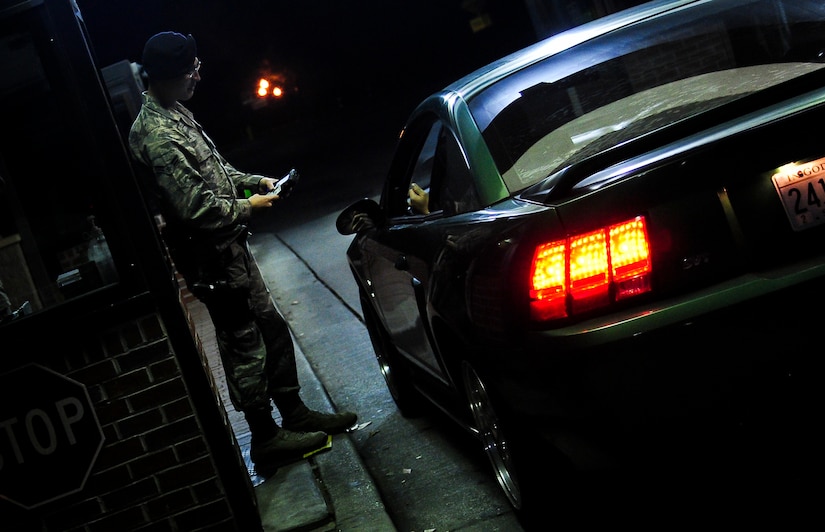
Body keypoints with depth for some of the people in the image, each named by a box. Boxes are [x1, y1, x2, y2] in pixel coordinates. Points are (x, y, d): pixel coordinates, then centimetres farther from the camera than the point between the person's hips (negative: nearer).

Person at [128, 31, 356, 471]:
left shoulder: (175, 114, 10)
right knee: (245, 347, 1)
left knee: (272, 330, 16)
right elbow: (195, 207, -27)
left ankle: (294, 413, 30)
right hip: (211, 258, -10)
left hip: (230, 247, 10)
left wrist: (253, 181, 9)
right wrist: (246, 207, -12)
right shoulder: (156, 134, -23)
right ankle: (265, 438, 16)